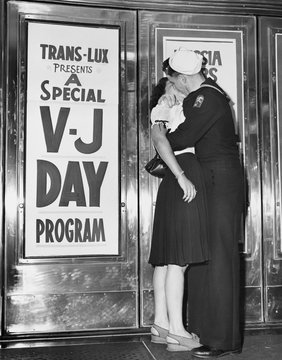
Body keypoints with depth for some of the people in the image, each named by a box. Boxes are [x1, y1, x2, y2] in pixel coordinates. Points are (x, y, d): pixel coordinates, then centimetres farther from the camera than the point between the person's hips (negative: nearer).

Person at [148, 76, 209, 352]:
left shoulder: (184, 111, 30)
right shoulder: (163, 108, 4)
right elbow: (158, 140, -14)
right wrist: (181, 175, -21)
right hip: (182, 181, -9)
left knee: (168, 258, 6)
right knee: (179, 258, -11)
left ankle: (161, 325, 10)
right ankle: (176, 331, -10)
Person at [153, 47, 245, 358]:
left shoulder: (207, 98, -16)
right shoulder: (202, 94, 15)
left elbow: (183, 138, -18)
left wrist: (162, 137, 0)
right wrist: (172, 105, 10)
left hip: (221, 182, -10)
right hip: (208, 181, 10)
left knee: (218, 258, -8)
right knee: (201, 256, 10)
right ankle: (204, 329, 18)